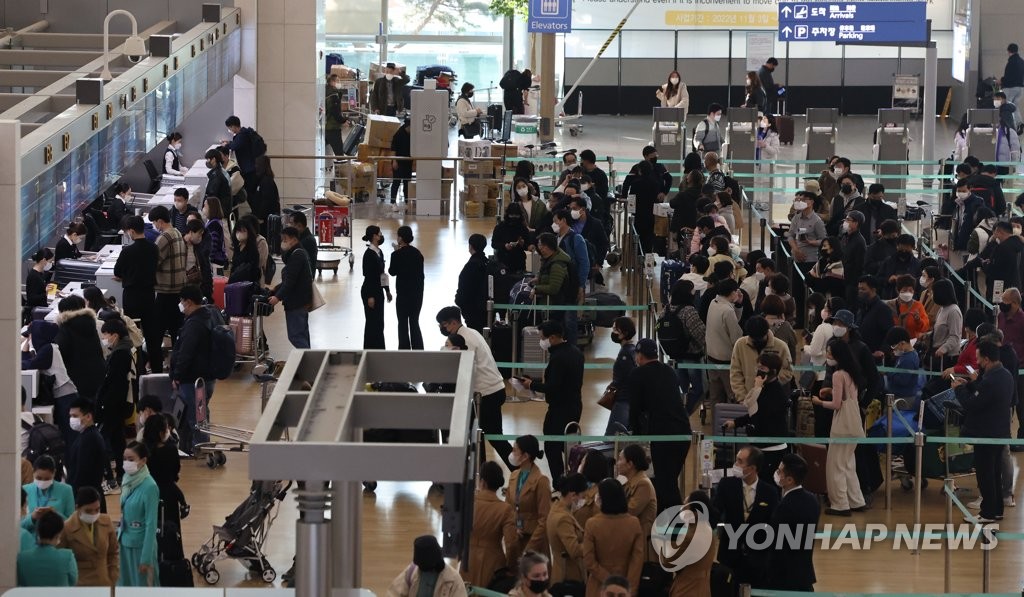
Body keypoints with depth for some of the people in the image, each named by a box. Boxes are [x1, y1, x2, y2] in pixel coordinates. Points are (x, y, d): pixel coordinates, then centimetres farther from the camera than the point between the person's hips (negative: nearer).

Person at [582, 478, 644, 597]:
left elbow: (589, 560, -12)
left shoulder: (592, 524, -14)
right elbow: (638, 558, -6)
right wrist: (630, 586, -3)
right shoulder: (634, 523, -8)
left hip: (599, 587, -2)